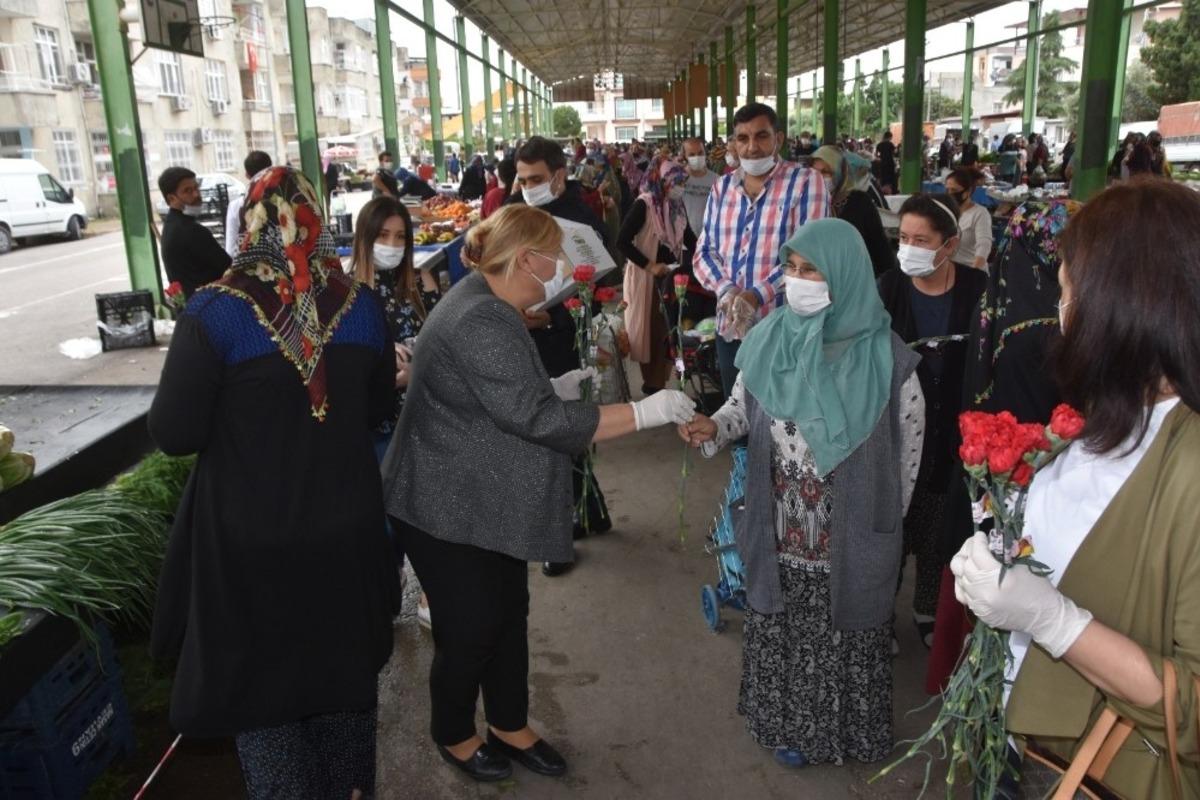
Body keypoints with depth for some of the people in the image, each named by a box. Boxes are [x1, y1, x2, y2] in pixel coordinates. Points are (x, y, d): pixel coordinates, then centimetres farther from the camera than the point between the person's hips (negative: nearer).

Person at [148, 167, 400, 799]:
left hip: (251, 545, -4)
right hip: (346, 535, 4)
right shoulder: (359, 305, -8)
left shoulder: (215, 315, -19)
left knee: (260, 690, 18)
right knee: (344, 673, 25)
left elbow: (174, 434, -14)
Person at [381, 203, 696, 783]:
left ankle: (509, 726, 36)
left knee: (508, 615, 17)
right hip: (451, 509, -10)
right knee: (469, 629, 6)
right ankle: (453, 735, 32)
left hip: (491, 503, 10)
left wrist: (556, 387, 5)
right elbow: (539, 419, -31)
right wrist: (644, 412, -27)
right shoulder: (481, 322, -26)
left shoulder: (492, 308, 9)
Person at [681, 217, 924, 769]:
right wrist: (713, 427, -16)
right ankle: (789, 720, 40)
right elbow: (743, 405, 6)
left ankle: (845, 727, 39)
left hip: (850, 532, -3)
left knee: (842, 635, 14)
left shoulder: (884, 356, -15)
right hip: (781, 529, 3)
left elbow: (910, 441, -6)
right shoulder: (768, 339, -5)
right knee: (783, 630, 17)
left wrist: (887, 518, 2)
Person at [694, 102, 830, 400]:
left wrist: (757, 295, -23)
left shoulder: (806, 182, -5)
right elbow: (704, 251, 8)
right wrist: (727, 292, -12)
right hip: (730, 329, 5)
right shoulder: (722, 187, 10)